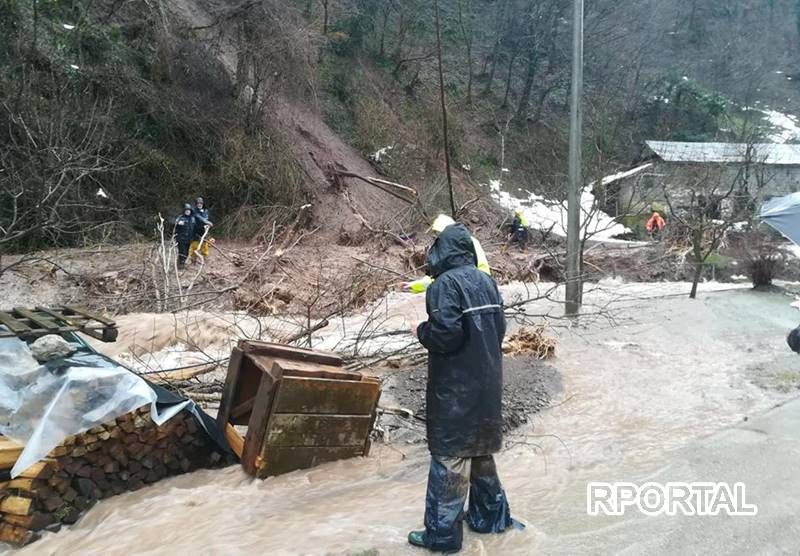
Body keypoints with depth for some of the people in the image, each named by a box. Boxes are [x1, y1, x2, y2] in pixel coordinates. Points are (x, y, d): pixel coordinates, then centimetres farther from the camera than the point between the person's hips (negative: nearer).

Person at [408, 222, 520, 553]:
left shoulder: (445, 284, -17)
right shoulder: (486, 281, 6)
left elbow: (445, 334, -25)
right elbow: (499, 328, 9)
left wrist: (421, 331, -7)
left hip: (455, 388, -7)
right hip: (488, 382, 7)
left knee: (450, 455, 2)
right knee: (480, 449, 21)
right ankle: (490, 516, 34)